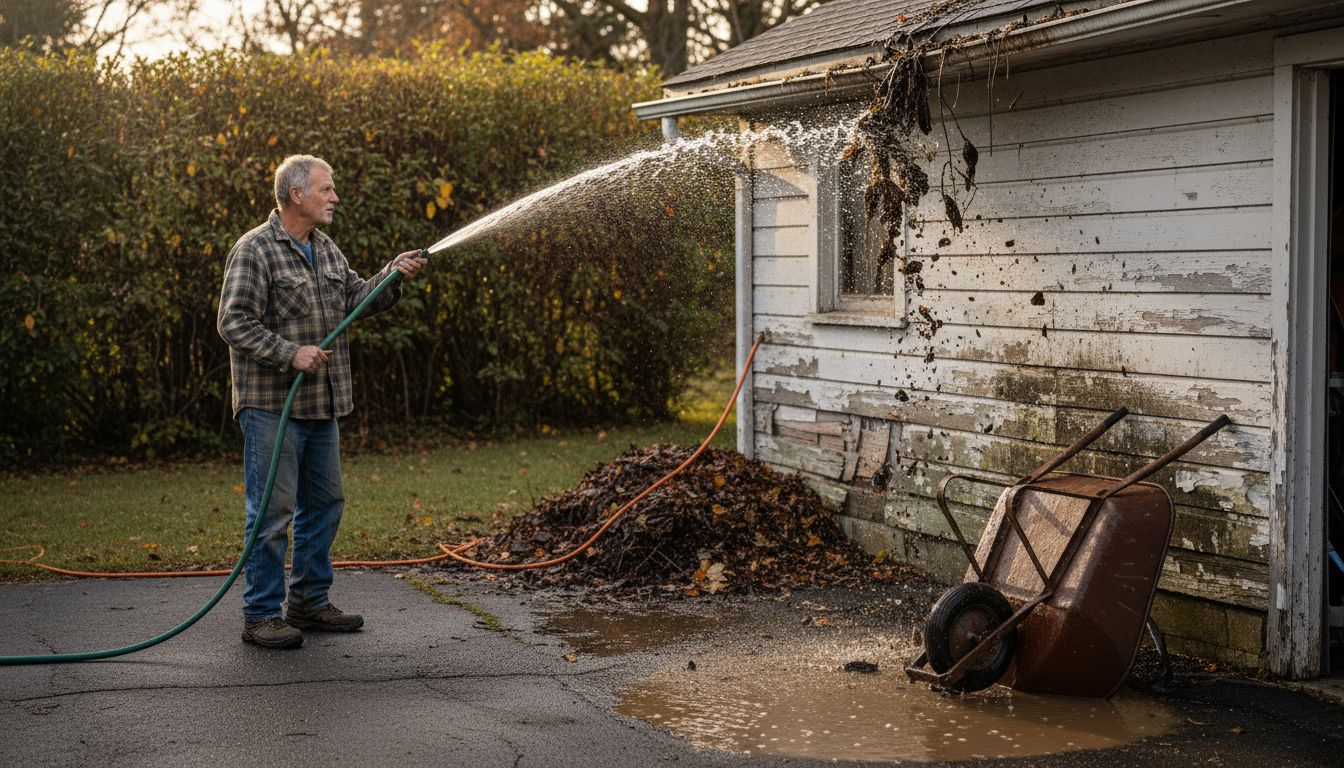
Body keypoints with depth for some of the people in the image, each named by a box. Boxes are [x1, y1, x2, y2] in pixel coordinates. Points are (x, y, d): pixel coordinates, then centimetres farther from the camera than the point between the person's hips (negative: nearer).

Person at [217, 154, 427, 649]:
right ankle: (261, 615, 3)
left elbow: (358, 298, 14)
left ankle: (310, 601, 26)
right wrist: (291, 353, -24)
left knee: (324, 504, 15)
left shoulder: (325, 249, 14)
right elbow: (234, 323, -17)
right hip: (272, 407, -9)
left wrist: (394, 275, -2)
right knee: (273, 510, -5)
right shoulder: (254, 251, -12)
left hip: (322, 406, 9)